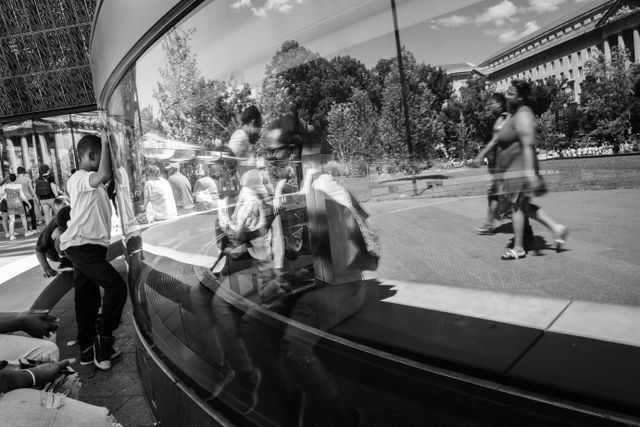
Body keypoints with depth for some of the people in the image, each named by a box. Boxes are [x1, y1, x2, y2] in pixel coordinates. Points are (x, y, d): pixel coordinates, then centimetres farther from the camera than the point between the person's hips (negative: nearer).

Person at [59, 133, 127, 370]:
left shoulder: (89, 179, 18)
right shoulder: (79, 178, -14)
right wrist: (105, 142, -23)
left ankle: (88, 350, 20)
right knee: (116, 287, -13)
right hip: (82, 245, -10)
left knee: (87, 300, 12)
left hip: (87, 246, 10)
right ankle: (103, 340, -3)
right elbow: (105, 175, -33)